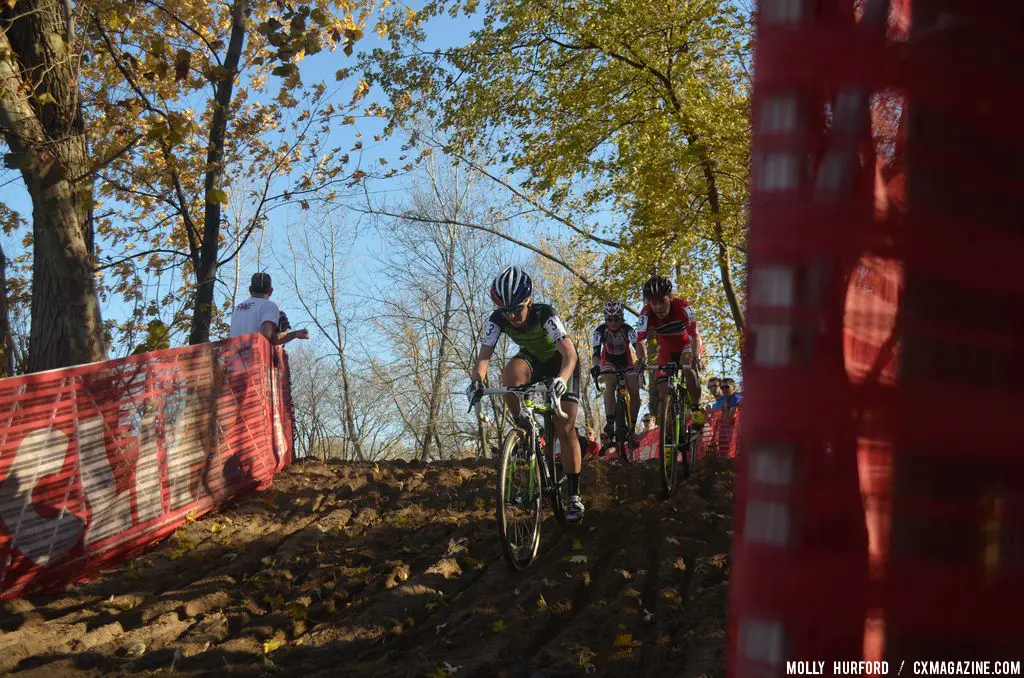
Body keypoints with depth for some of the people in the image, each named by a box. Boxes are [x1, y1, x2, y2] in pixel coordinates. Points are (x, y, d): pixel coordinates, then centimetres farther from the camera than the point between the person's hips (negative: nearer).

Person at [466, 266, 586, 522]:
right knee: (510, 374, -34)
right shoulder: (497, 320, -24)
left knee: (565, 429, -12)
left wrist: (562, 379, -65)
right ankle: (524, 430, -13)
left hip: (560, 361, -3)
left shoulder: (545, 315, -35)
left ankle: (574, 495, -3)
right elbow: (484, 355, -28)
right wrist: (477, 379, -50)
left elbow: (569, 352, -46)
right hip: (531, 360, 3)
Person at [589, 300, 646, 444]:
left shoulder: (627, 329, -27)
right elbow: (596, 352, -33)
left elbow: (638, 345, -41)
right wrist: (595, 367, -54)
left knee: (635, 392, -15)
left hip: (626, 363, 1)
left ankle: (632, 428, -2)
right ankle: (609, 422, -34)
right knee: (610, 385, -30)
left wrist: (642, 360, -61)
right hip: (609, 363, -1)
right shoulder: (600, 330, -25)